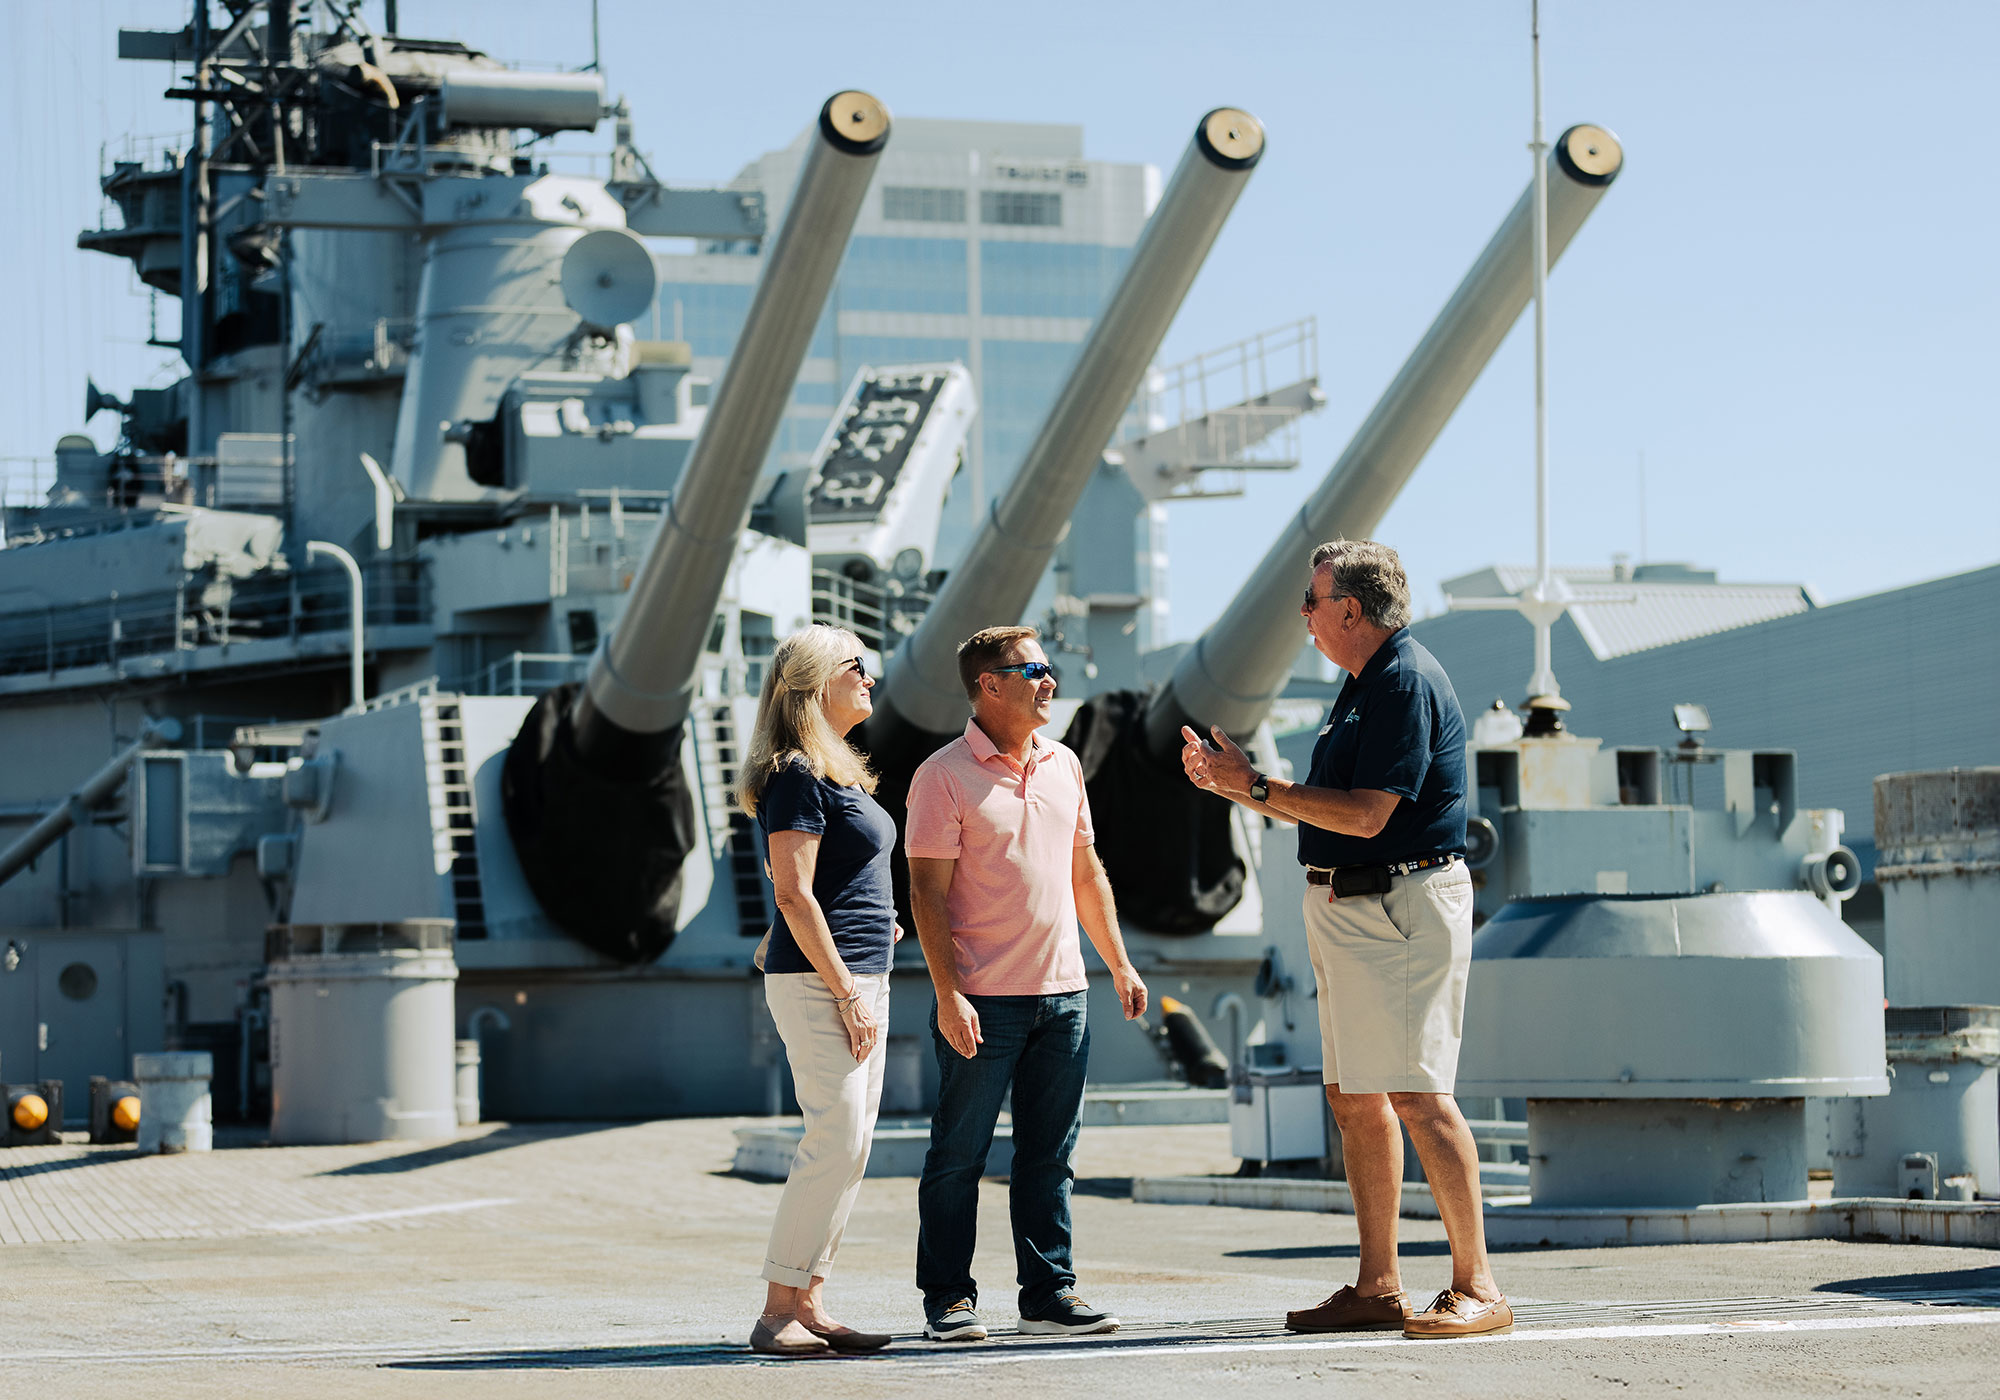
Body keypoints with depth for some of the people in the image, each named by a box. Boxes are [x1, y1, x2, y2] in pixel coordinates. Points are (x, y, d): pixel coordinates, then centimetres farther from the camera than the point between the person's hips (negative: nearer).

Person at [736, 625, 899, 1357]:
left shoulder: (836, 771, 18)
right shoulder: (797, 776, -13)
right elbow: (793, 895, -18)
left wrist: (875, 925, 16)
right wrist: (847, 992, -19)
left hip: (860, 978, 10)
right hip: (818, 978, -10)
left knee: (850, 1146, 7)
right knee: (836, 1142, -12)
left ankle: (808, 1305, 9)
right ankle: (778, 1312, -8)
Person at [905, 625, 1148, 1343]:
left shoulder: (1062, 765, 13)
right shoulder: (945, 774, -6)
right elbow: (928, 892, -10)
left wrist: (1119, 962, 18)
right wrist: (949, 994, -16)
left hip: (1062, 992, 6)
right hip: (982, 1000, -6)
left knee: (1049, 1154, 8)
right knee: (959, 1155, 0)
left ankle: (1050, 1291, 13)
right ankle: (948, 1299, 7)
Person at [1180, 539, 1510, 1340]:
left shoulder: (1407, 683, -15)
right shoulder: (1362, 686, 17)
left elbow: (1366, 815, -22)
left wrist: (1257, 788, -16)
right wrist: (1233, 784, 14)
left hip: (1402, 906, -11)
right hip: (1346, 908, 11)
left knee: (1417, 1094, -14)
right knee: (1353, 1095, 11)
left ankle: (1476, 1288, -12)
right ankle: (1378, 1288, 16)